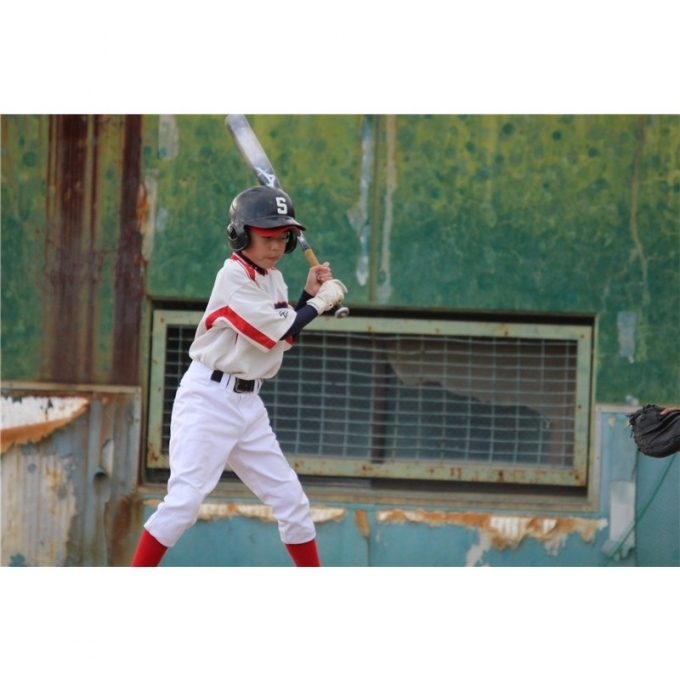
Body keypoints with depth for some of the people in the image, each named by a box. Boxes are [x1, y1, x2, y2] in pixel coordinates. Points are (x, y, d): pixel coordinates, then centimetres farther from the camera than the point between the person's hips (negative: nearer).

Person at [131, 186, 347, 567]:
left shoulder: (273, 279, 11)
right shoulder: (234, 277, -14)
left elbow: (284, 335, 16)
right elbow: (277, 333, -19)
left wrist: (310, 294, 7)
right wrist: (322, 301, -9)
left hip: (248, 403, 8)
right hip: (209, 397, -8)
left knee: (290, 497, 10)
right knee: (185, 499, -15)